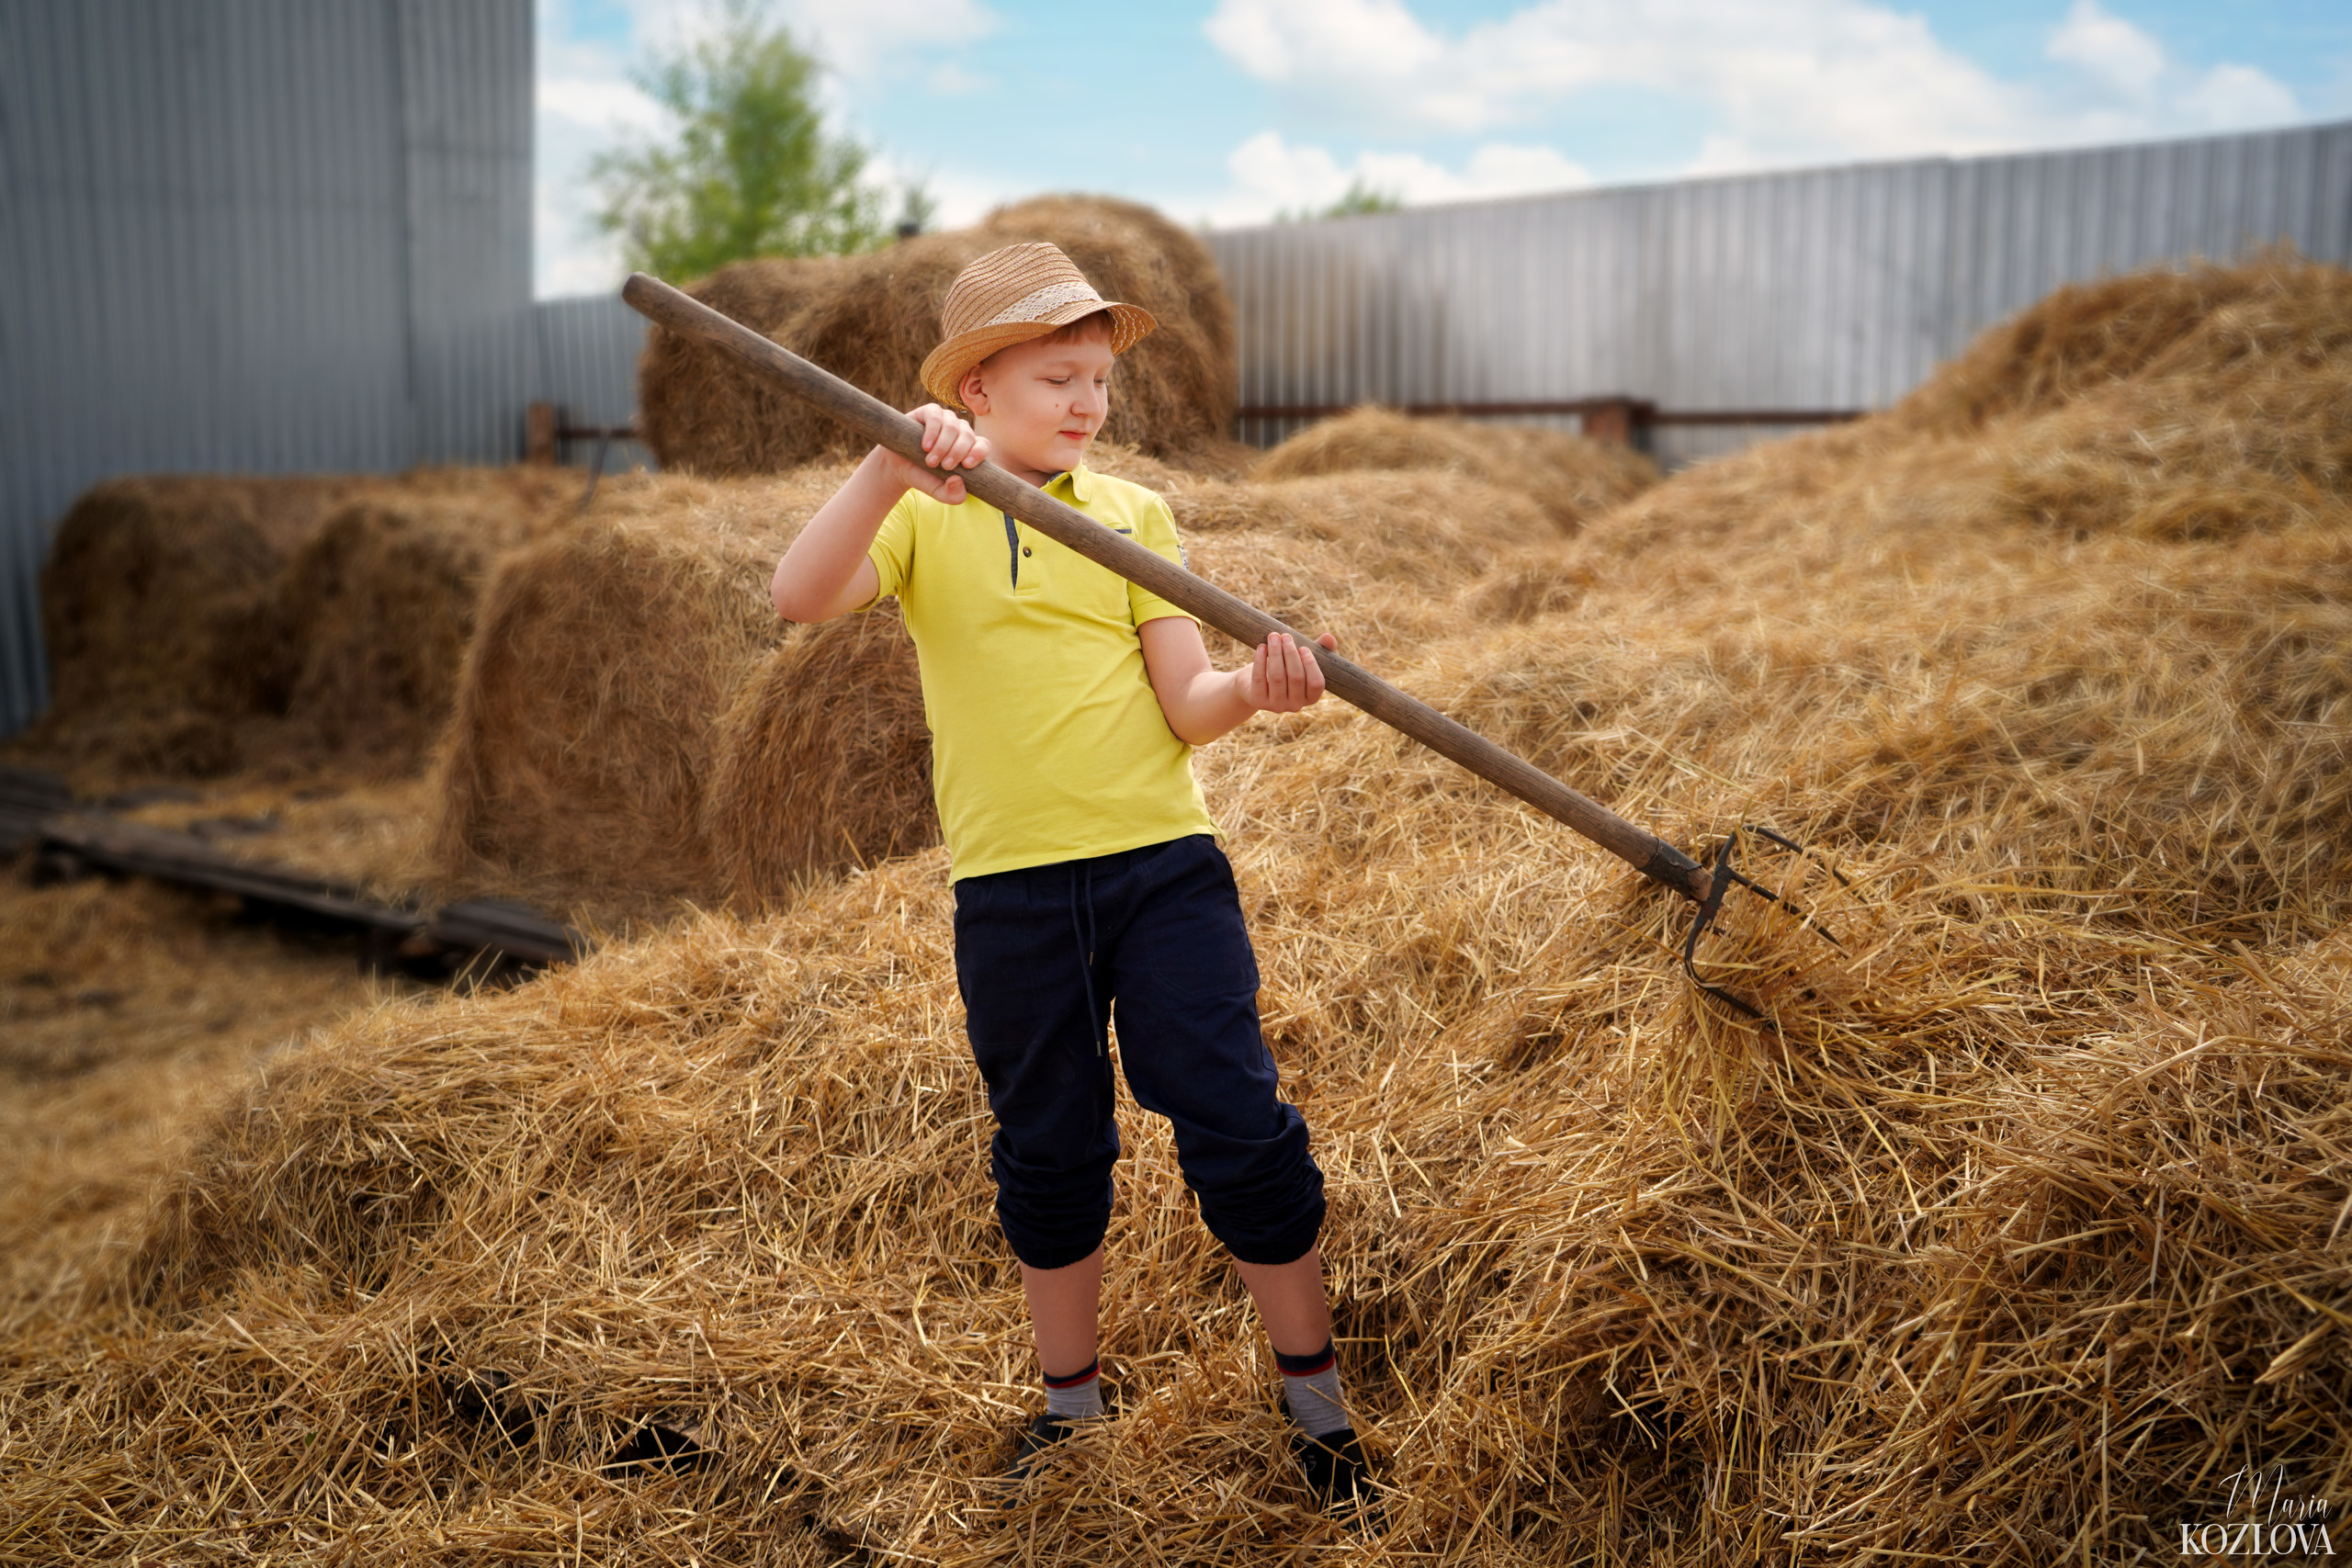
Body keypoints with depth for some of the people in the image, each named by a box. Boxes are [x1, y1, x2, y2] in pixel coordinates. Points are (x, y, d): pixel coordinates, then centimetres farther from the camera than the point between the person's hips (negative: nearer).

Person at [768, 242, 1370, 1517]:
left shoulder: (1132, 513, 7)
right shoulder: (919, 516, 4)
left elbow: (1185, 703, -2)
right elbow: (799, 597, -17)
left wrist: (1253, 686, -23)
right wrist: (889, 470, -31)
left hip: (1160, 862, 0)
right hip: (1008, 886, 0)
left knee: (1239, 1127, -2)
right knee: (1047, 1154, 12)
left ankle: (1317, 1402, 19)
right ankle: (1072, 1399, 34)